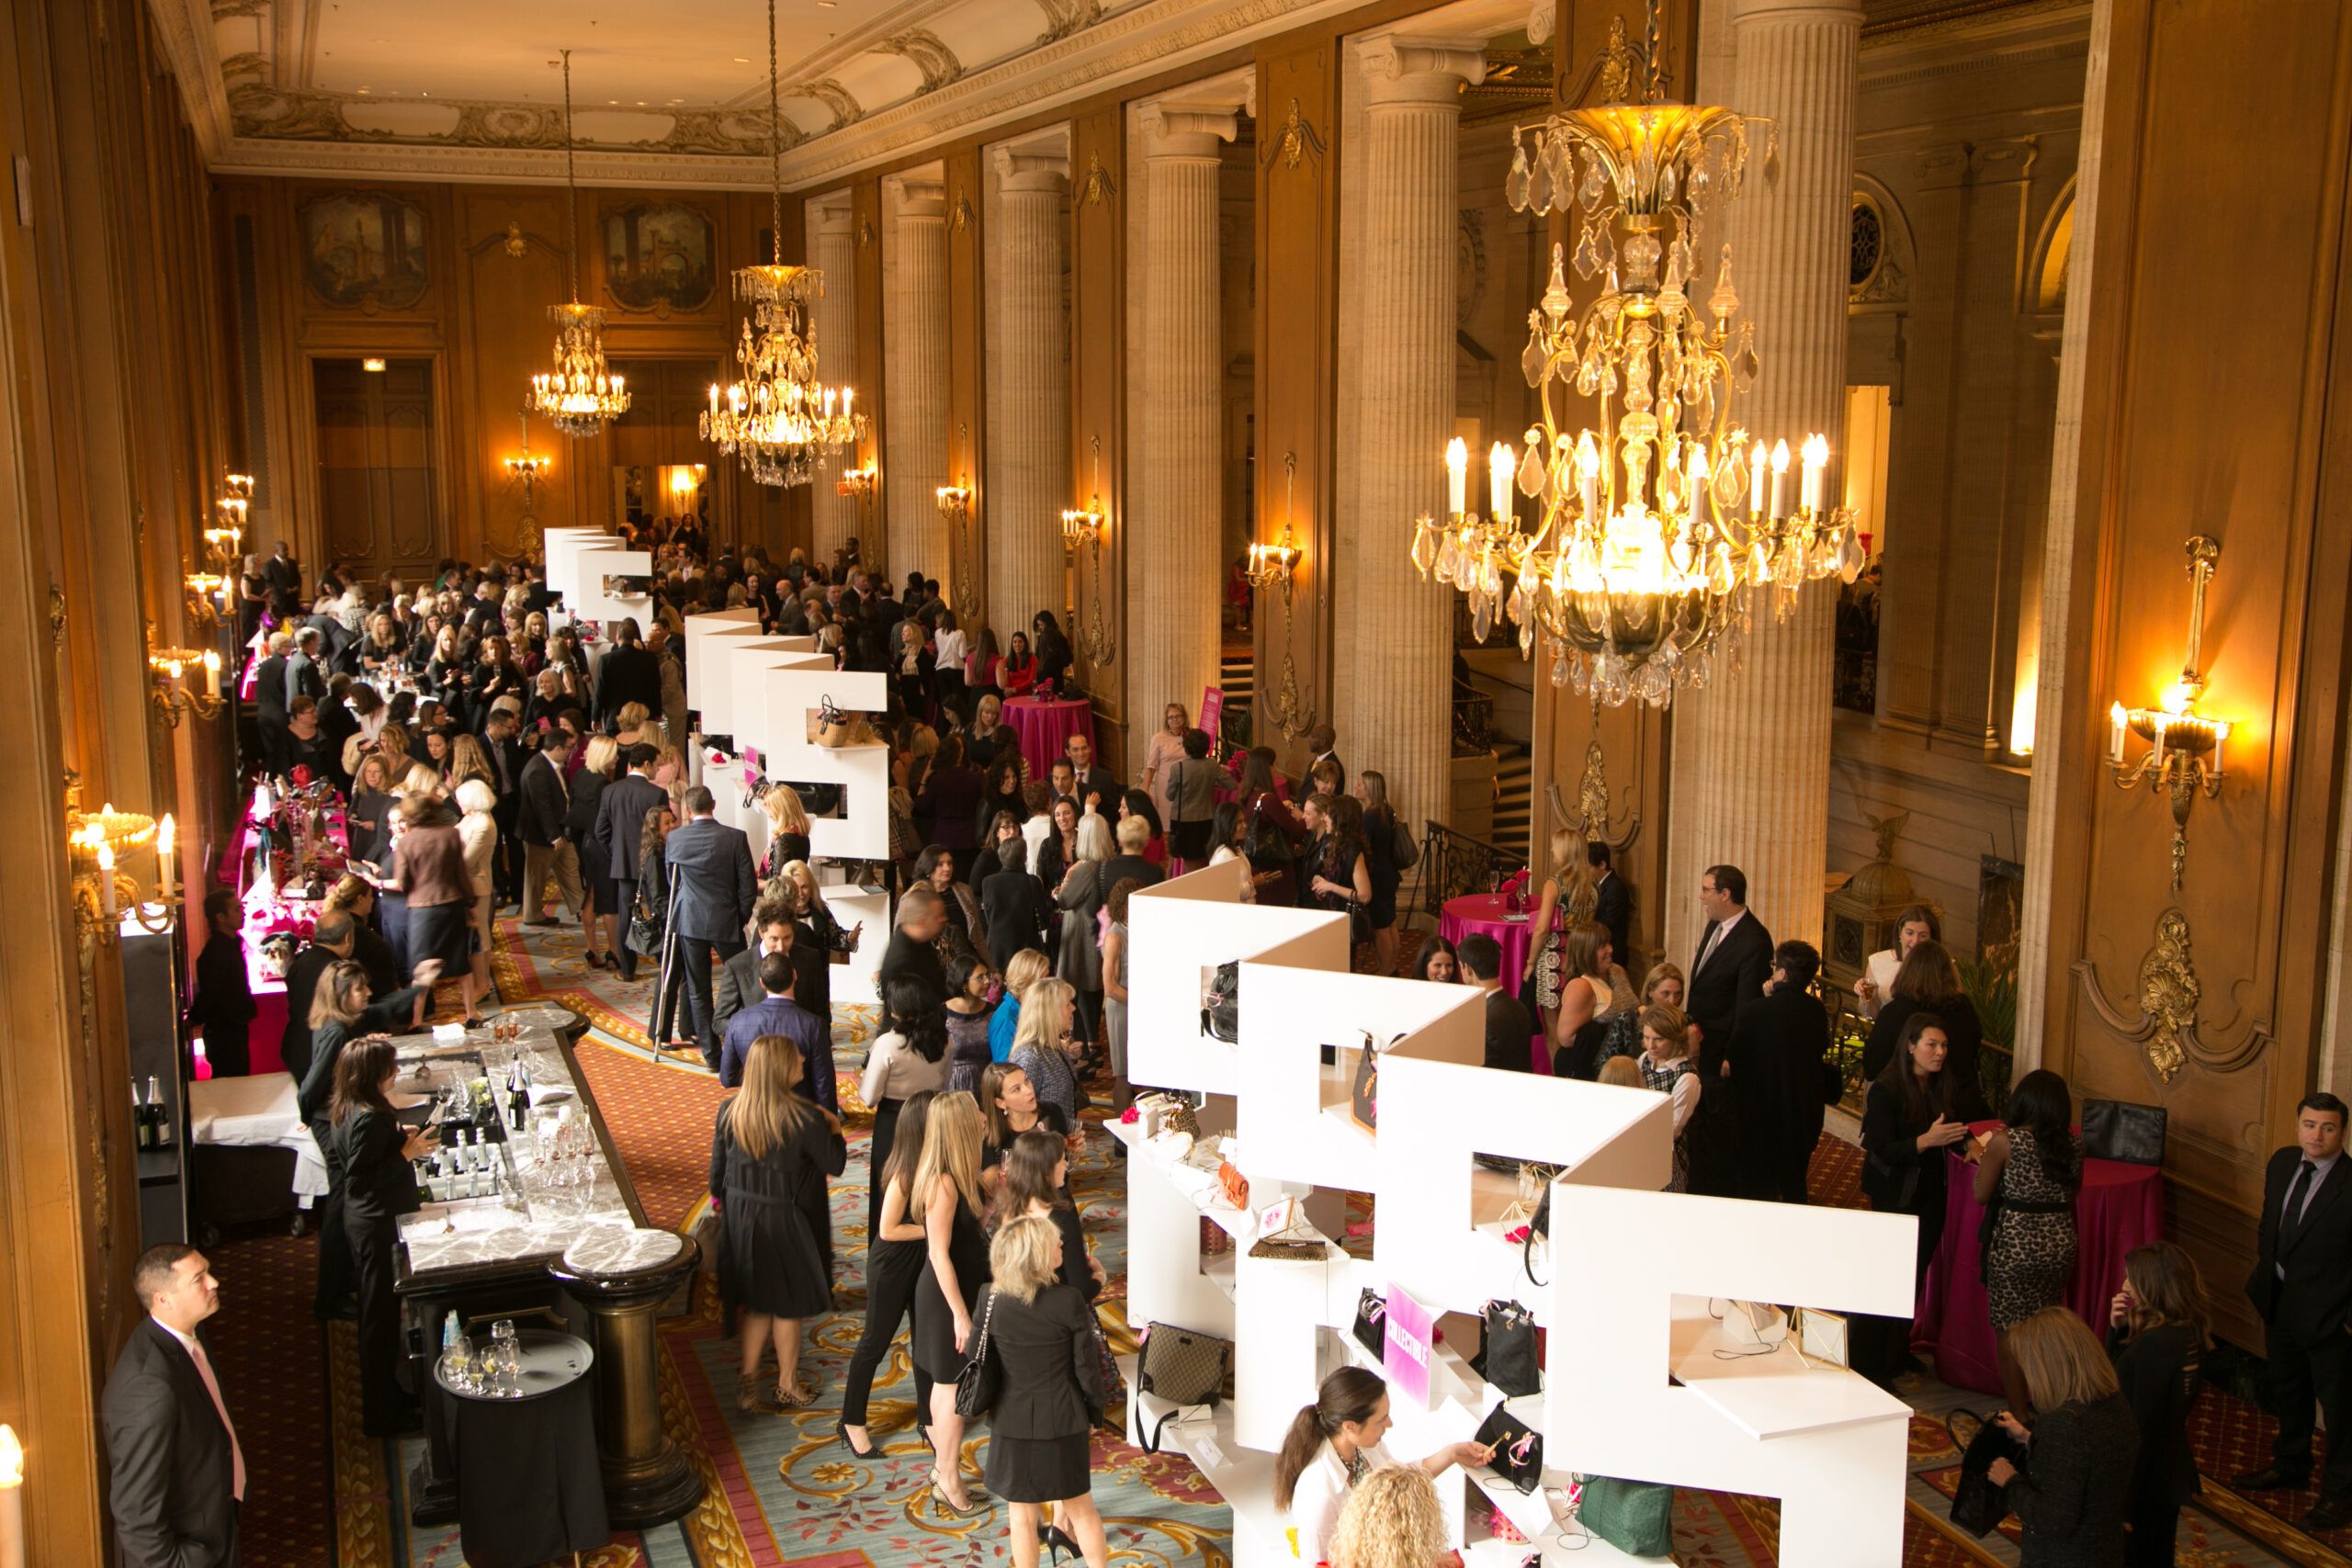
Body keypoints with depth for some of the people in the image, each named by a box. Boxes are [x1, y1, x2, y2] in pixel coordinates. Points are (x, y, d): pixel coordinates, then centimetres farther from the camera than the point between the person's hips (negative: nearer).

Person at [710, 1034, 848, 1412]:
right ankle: (788, 1386, 28)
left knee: (756, 1302, 21)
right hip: (784, 1221, -4)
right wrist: (834, 1129, 5)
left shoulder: (728, 1112, -8)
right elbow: (834, 1165, -12)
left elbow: (717, 1168, 2)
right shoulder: (804, 1118, -22)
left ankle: (747, 1379, 23)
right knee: (788, 1304, 14)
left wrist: (720, 1199, 21)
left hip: (739, 1216, 4)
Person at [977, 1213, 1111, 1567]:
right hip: (1063, 1421, -1)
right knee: (1081, 1509, 17)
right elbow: (1087, 1367, -11)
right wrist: (1095, 1411, 5)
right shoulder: (1069, 1302, -18)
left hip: (1012, 1422, 1)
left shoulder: (992, 1302, -11)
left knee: (1023, 1515, 14)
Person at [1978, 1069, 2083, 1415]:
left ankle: (2018, 1413, 13)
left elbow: (1981, 1195, -7)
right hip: (2059, 1243, 5)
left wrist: (1987, 1152, 7)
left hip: (2014, 1245, -5)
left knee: (2011, 1332, 8)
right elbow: (2072, 1193, 14)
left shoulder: (2005, 1141, -14)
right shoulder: (2072, 1146, -1)